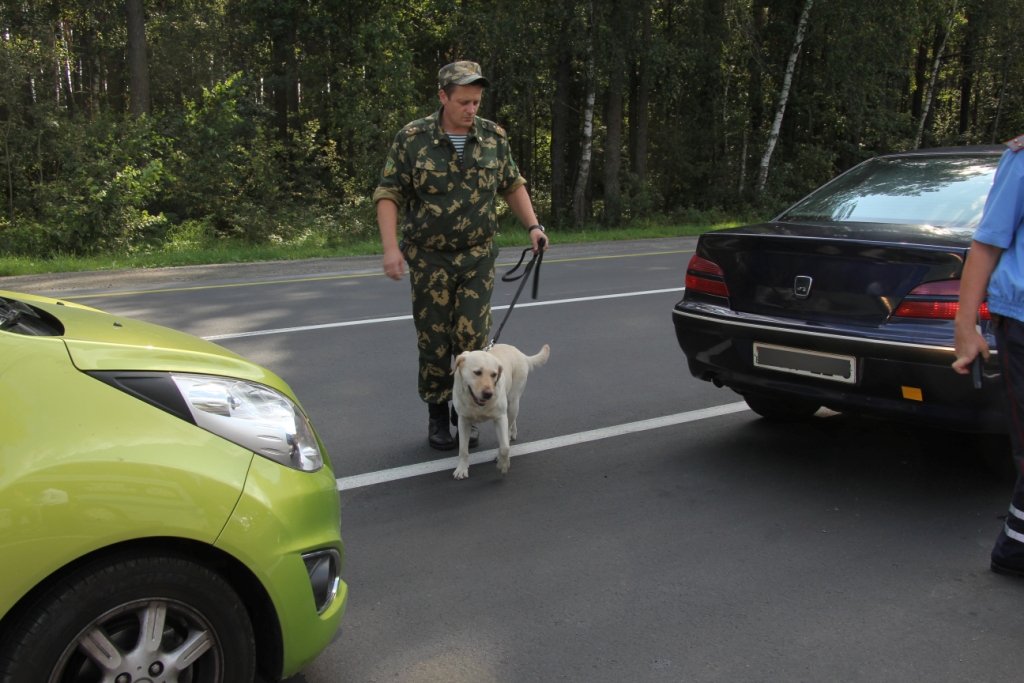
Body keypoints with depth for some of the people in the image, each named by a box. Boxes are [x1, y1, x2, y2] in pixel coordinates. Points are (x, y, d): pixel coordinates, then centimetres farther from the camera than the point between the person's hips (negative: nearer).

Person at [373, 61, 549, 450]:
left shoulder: (493, 137, 2)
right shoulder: (412, 139, -7)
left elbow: (512, 186, 13)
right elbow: (388, 194, -6)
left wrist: (533, 226, 1)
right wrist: (391, 247, -17)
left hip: (478, 256, 2)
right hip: (429, 259, -1)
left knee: (471, 337, -5)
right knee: (434, 341, 4)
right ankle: (437, 416, 22)